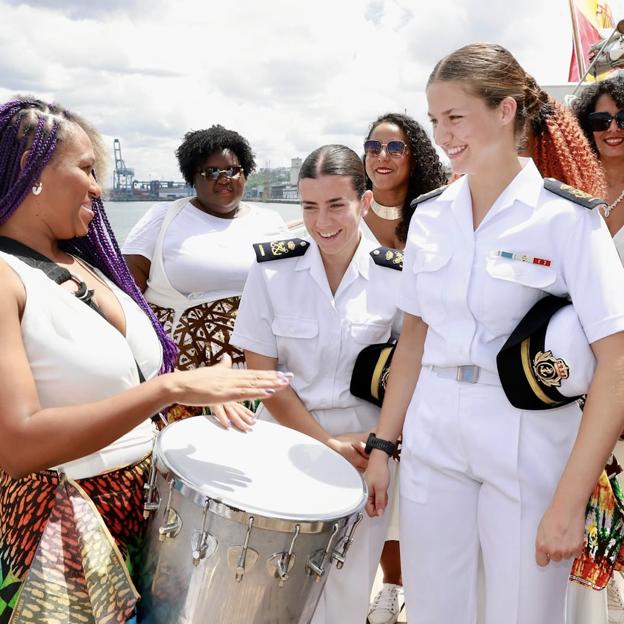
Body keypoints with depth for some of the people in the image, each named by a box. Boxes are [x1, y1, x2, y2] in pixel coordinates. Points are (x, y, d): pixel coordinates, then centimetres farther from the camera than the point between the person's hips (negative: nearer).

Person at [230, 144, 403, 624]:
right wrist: (326, 443, -9)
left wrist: (379, 438, -13)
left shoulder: (397, 276, -5)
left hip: (366, 445, 0)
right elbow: (262, 371, -4)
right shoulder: (272, 270, -5)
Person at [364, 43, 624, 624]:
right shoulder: (430, 214, 4)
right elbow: (414, 335, 10)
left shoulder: (567, 218, -11)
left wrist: (570, 501, -20)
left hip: (527, 445, -4)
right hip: (431, 439, 4)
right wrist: (382, 445, 6)